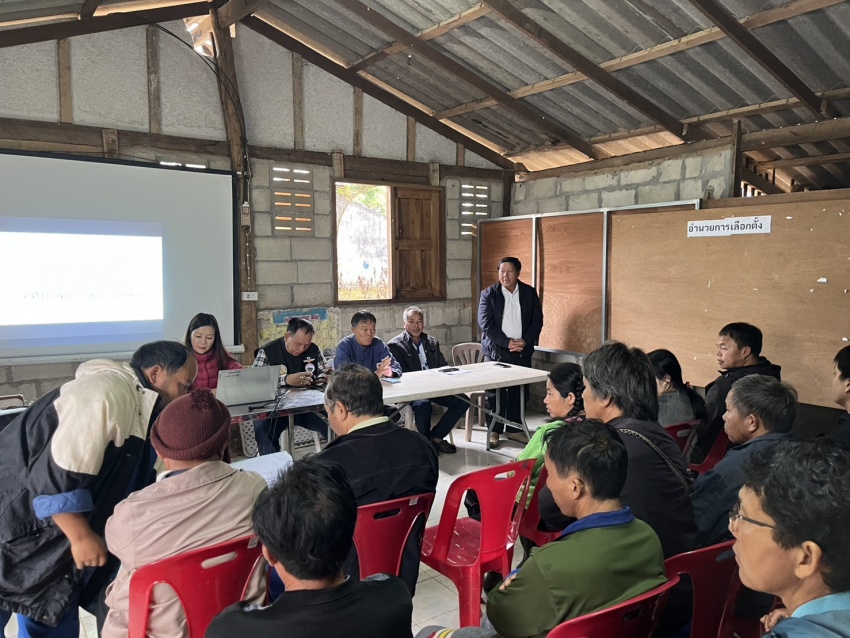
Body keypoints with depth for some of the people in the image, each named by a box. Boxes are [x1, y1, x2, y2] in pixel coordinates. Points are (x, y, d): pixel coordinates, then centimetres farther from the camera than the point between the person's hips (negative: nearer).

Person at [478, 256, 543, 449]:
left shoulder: (529, 292, 5)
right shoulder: (489, 294, -3)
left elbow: (537, 321, 4)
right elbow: (485, 323, -11)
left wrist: (525, 341, -11)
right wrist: (507, 342, -17)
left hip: (522, 351, 2)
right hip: (496, 351, -2)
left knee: (519, 392, 6)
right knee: (495, 393, 1)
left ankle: (514, 429, 19)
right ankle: (494, 431, 12)